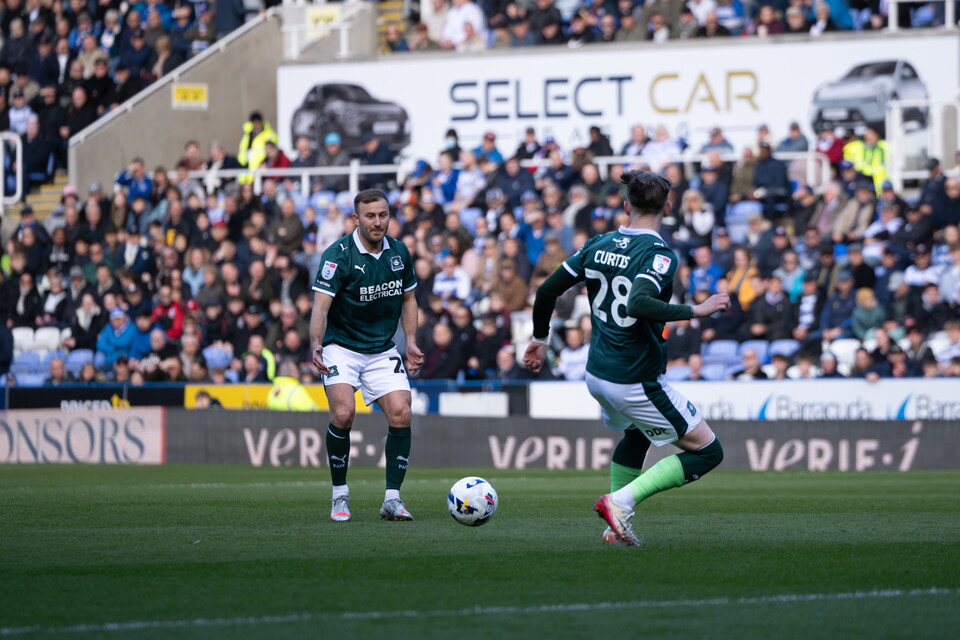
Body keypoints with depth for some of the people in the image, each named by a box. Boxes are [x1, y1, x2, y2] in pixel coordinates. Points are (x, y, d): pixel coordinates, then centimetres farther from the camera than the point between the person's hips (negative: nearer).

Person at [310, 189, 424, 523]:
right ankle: (340, 495, -6)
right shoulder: (338, 255, -15)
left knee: (401, 414, -13)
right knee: (343, 412, -23)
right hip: (341, 348, -4)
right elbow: (321, 305, -23)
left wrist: (411, 343, 5)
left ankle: (392, 498, -2)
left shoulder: (399, 252, 2)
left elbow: (407, 298, 16)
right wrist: (316, 345, -39)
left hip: (382, 351, 4)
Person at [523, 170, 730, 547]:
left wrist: (540, 340, 22)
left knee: (636, 435, 35)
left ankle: (616, 526, 27)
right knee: (708, 452, 2)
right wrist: (696, 311, -26)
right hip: (638, 383, -8)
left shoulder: (597, 245, 4)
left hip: (597, 374, 8)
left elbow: (547, 291, 7)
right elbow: (638, 304, -33)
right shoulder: (660, 254, -16)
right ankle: (620, 502, -9)